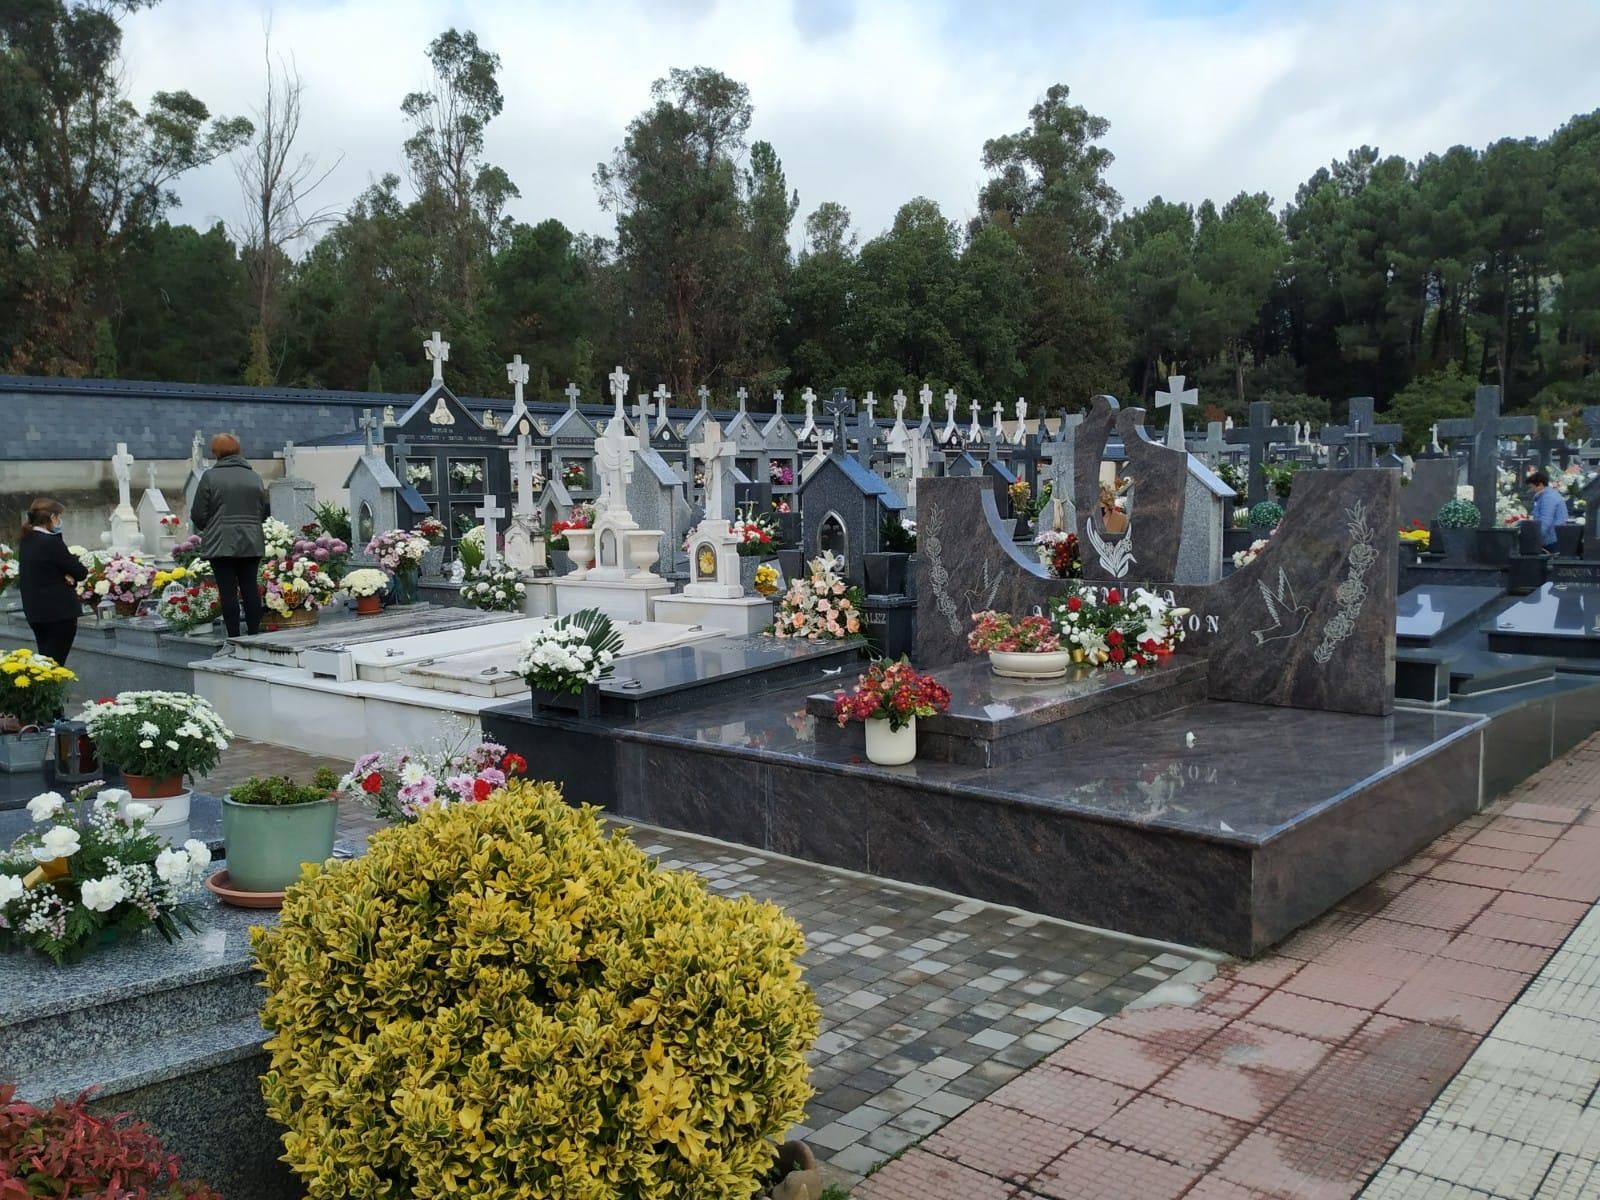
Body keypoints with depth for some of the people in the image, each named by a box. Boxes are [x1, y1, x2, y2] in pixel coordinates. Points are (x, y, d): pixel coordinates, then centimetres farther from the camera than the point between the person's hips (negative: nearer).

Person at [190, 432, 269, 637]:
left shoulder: (210, 477, -5)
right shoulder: (254, 477, 8)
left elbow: (198, 515, -3)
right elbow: (265, 512, 13)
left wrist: (205, 528, 17)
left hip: (221, 544, -4)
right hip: (251, 543, 4)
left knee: (228, 591, -1)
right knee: (251, 589, 7)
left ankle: (234, 638, -1)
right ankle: (254, 635, 8)